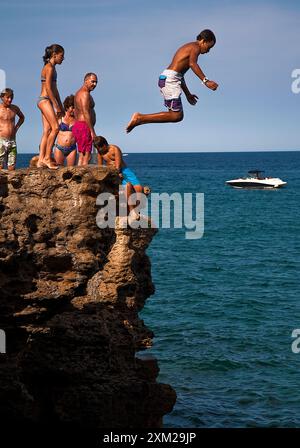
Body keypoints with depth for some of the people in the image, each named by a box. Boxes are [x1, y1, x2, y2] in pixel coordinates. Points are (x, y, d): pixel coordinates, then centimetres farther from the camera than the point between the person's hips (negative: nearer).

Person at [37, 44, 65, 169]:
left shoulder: (52, 68, 21)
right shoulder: (49, 67, -9)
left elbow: (55, 89, 23)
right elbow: (48, 88, -17)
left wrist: (61, 106, 21)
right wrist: (56, 106, -18)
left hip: (46, 101, 10)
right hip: (45, 99, -10)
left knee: (47, 131, 4)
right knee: (55, 127, -17)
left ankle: (41, 160, 0)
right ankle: (47, 158, -18)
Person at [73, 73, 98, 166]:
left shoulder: (79, 93, 20)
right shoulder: (85, 94, -11)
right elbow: (86, 114, -19)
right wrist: (92, 131, -20)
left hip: (77, 126, 10)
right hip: (84, 127, -10)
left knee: (82, 156, 10)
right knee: (86, 156, -13)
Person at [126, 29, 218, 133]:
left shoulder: (188, 48, 28)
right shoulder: (195, 47, -2)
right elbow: (192, 63, -24)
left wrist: (188, 94, 35)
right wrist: (205, 81, -30)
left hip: (166, 78, 10)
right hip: (171, 79, -10)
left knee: (178, 115, 9)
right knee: (176, 116, -11)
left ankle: (138, 120, 7)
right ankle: (140, 118, -10)